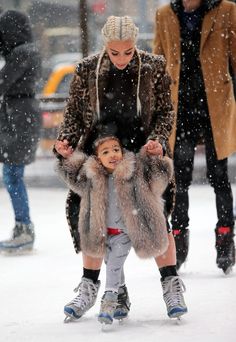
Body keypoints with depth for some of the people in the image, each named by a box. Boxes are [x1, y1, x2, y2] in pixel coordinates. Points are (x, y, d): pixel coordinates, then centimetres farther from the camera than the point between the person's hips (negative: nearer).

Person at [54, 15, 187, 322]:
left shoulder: (154, 68, -4)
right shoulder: (87, 70, -3)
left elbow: (166, 110, 2)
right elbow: (74, 112, 3)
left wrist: (158, 140, -14)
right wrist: (65, 141, -13)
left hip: (143, 151, -1)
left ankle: (171, 283, 5)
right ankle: (89, 286, 13)